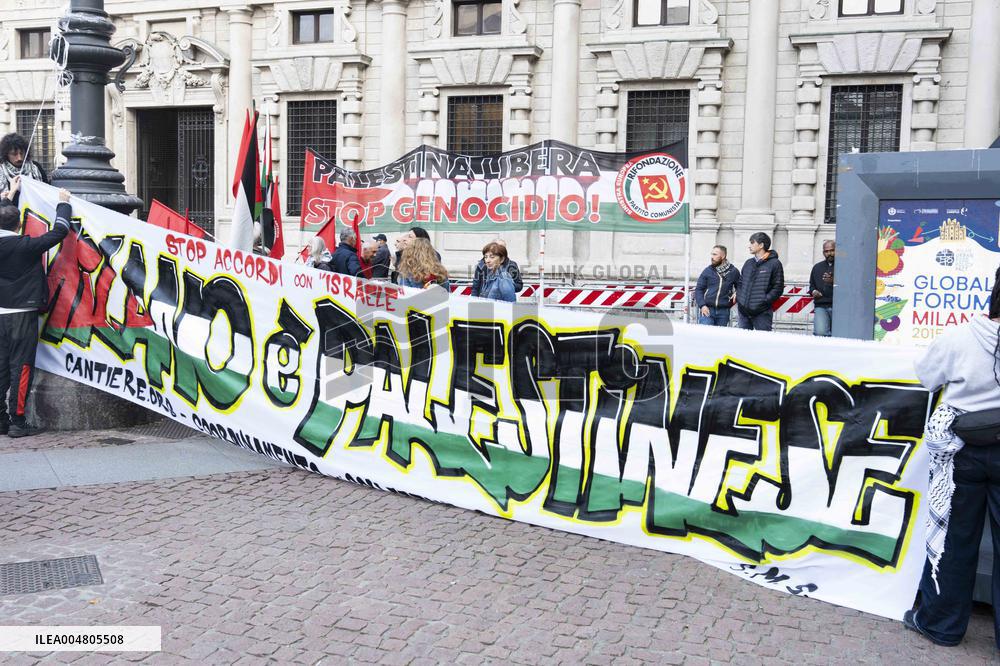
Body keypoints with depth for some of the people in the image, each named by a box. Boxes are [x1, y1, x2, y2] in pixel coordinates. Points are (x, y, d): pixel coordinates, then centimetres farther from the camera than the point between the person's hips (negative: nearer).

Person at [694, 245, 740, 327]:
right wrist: (702, 305, -8)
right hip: (707, 309, -1)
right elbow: (699, 289, 4)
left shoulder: (733, 271, 6)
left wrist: (736, 294, -3)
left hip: (723, 311, 1)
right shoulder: (708, 270, 4)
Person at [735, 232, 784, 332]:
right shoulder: (748, 263, 15)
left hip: (762, 313, -6)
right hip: (744, 311, 6)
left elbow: (778, 287, -7)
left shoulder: (774, 264, -4)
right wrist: (738, 297, 7)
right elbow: (740, 282, 22)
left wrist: (764, 301, -15)